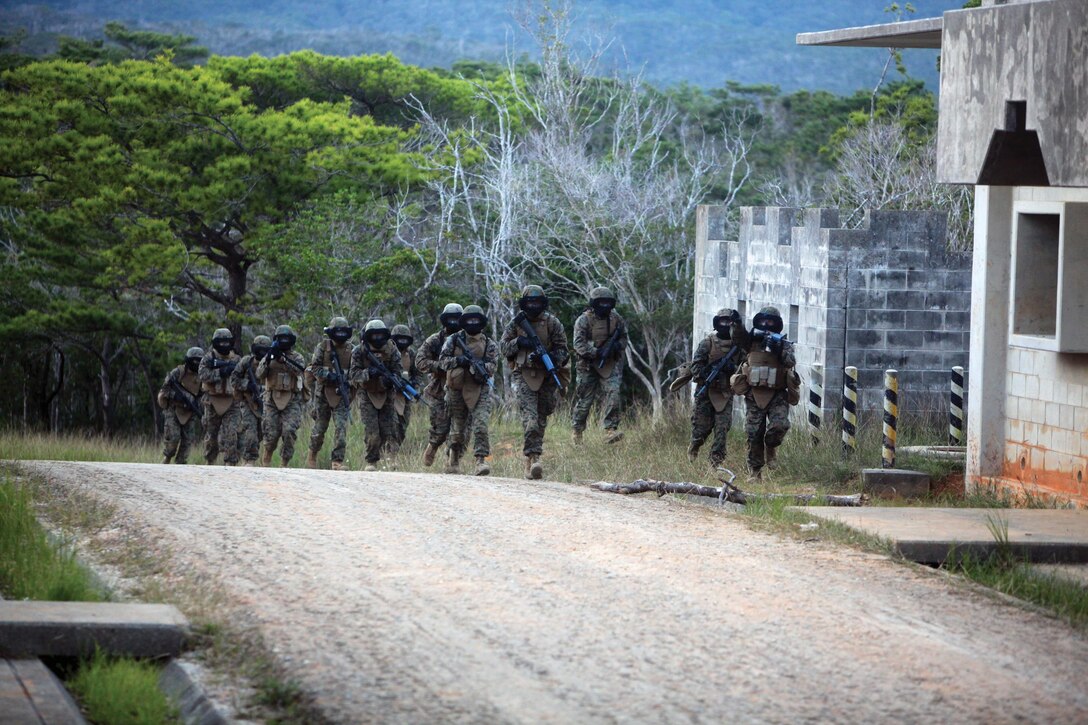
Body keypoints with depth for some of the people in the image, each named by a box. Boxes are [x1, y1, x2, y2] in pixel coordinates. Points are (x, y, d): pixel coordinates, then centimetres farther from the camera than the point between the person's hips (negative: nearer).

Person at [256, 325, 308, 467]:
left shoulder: (297, 357, 6)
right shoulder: (269, 357, 10)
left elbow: (299, 370, -17)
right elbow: (259, 375, -3)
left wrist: (283, 359, -29)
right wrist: (268, 360, -19)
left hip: (292, 400, -1)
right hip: (272, 399, 1)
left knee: (289, 431, -15)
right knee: (271, 433, -4)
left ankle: (284, 462, -4)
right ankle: (267, 457, 21)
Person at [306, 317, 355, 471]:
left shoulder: (351, 349, 5)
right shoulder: (323, 347, -1)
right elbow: (314, 367, -5)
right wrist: (329, 376, -19)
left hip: (342, 394, 1)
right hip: (324, 392, -1)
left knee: (341, 428, -11)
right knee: (319, 428, 8)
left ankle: (337, 461, -10)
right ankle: (312, 455, 29)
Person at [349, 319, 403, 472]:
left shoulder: (391, 350, -4)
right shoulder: (359, 352, -6)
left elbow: (397, 372, -4)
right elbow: (354, 374, -11)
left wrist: (389, 379, -26)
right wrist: (368, 373, -30)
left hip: (387, 395, 1)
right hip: (367, 396, -1)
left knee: (389, 431, -5)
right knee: (372, 433, -9)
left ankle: (393, 460, 2)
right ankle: (371, 462, 0)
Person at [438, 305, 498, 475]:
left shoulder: (489, 344, 5)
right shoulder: (453, 340, 6)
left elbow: (492, 366, -4)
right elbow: (442, 360, 0)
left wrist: (479, 366, -25)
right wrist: (458, 361, -17)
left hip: (480, 391, -1)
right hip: (457, 390, 1)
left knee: (481, 426, -18)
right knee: (458, 429, 9)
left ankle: (481, 460, -21)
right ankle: (454, 460, 29)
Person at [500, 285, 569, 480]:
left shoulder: (552, 322, 4)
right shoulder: (516, 323, 6)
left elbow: (562, 349, 2)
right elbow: (504, 348, 9)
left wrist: (550, 358, -17)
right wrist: (518, 342, -9)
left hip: (546, 376, 1)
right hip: (523, 375, -1)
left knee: (541, 419, 9)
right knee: (529, 416, -17)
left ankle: (531, 453, 25)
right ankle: (534, 457, -25)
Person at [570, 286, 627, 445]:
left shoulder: (616, 319, 5)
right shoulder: (584, 320, -8)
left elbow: (624, 338, 16)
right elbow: (579, 344, -15)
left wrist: (618, 345, -7)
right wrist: (595, 353, -27)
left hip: (610, 365, 3)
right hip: (589, 366, -3)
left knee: (612, 394, -15)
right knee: (584, 399, 4)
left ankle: (610, 430, -18)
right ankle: (577, 430, 23)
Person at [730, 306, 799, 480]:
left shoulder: (783, 343, 5)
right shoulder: (751, 341, 10)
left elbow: (791, 362, -9)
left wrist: (779, 348, -21)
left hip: (777, 395, -1)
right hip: (755, 395, 2)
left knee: (780, 425, -23)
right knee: (753, 434, 0)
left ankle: (770, 446, 8)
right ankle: (754, 471, 10)